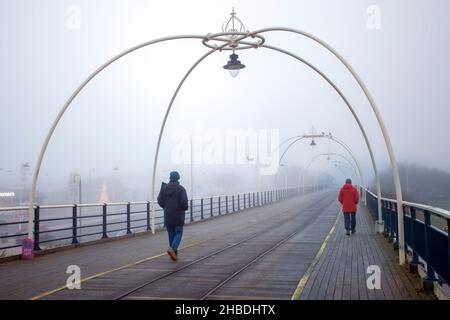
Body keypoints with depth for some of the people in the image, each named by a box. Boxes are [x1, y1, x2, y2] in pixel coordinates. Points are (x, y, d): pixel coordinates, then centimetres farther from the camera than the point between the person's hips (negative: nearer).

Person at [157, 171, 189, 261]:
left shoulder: (164, 188, 2)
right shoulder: (181, 189, -11)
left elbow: (160, 201, 1)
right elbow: (184, 202, -18)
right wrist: (185, 208, 3)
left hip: (167, 216, 4)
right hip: (178, 216, -4)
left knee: (171, 234, 13)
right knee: (178, 233, 5)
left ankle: (174, 254, 14)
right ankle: (172, 249, -18)